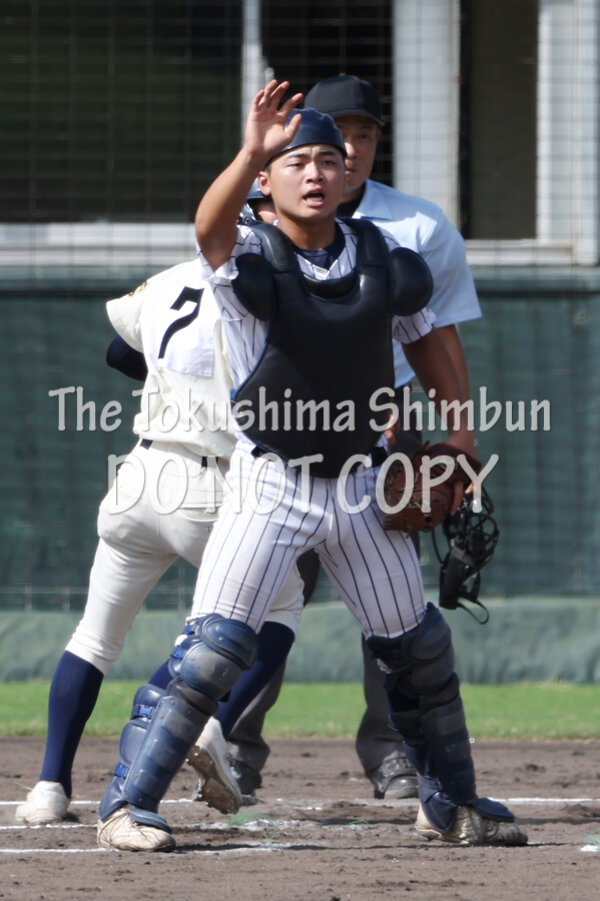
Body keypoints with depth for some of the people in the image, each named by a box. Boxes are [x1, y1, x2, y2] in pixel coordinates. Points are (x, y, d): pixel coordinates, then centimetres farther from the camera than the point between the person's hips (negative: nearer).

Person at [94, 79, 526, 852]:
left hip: (362, 487, 5)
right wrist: (251, 154, -54)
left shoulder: (381, 257, 1)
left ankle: (450, 803, 33)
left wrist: (456, 421, 10)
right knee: (216, 644, -16)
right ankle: (127, 806, -11)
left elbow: (421, 333, 18)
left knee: (420, 646, 14)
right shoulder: (250, 260, -13)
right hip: (270, 485, -5)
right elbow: (211, 226, -37)